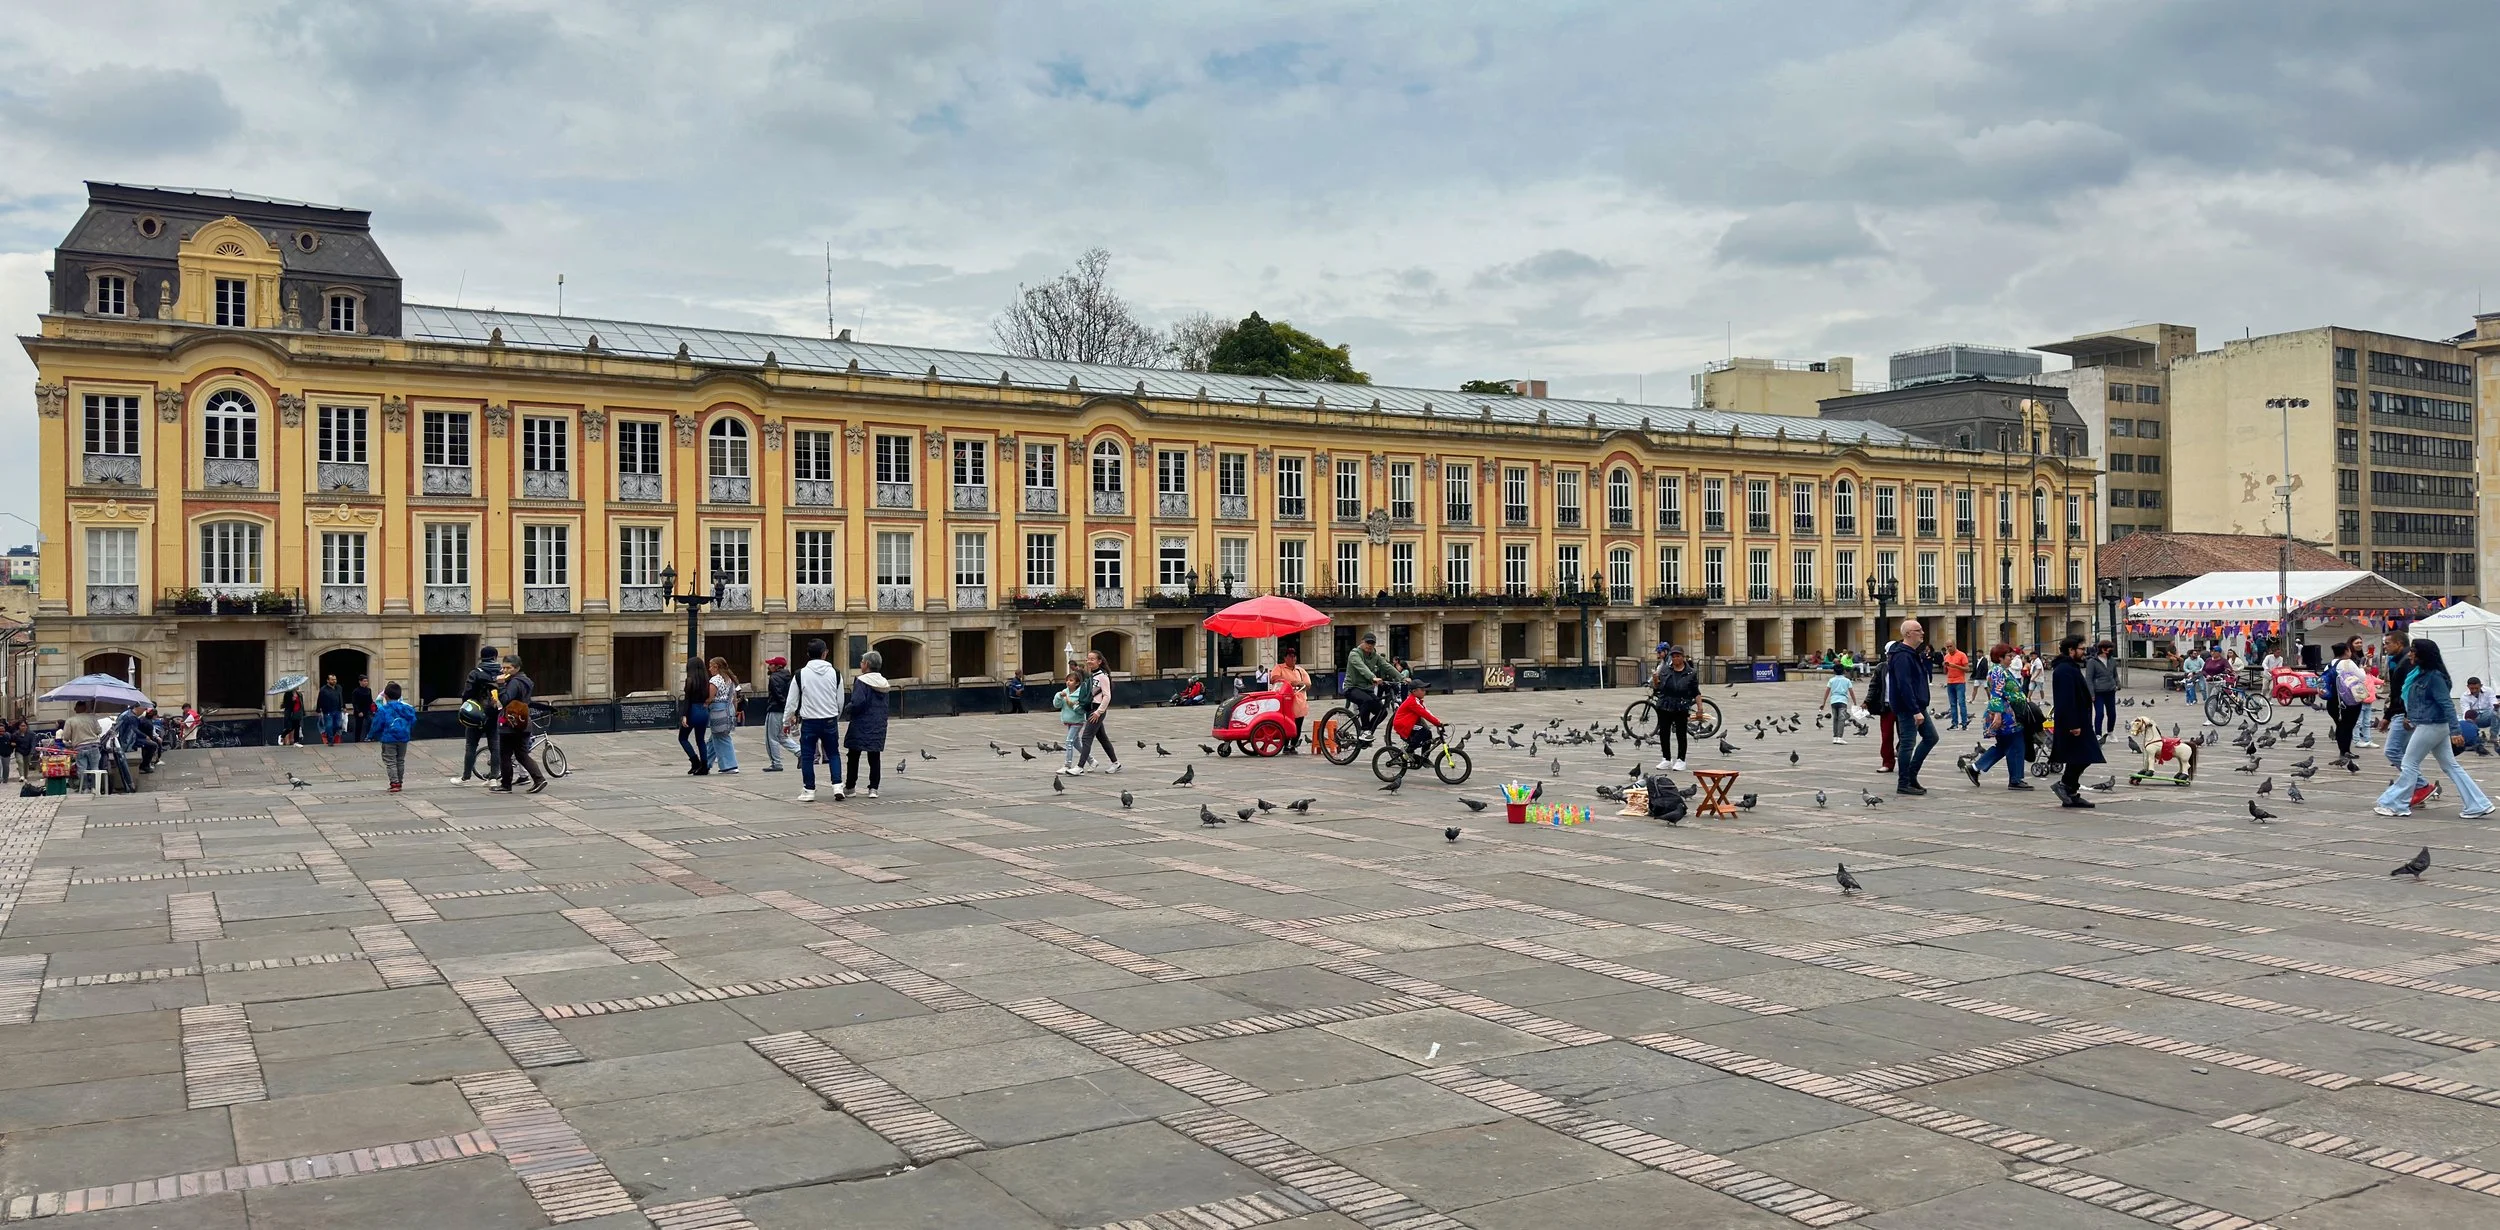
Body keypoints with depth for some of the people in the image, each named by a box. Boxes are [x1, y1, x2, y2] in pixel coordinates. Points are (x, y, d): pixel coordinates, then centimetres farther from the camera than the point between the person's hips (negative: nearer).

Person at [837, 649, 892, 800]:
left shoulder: (861, 681, -13)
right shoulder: (883, 683, 9)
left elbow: (858, 702, -22)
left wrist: (847, 710, -3)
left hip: (861, 725, -6)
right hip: (879, 725, 6)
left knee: (853, 756, 6)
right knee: (875, 757, 7)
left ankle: (850, 786, 13)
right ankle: (873, 788, 6)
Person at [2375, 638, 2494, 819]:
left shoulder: (2434, 676, -17)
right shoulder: (2420, 673, 8)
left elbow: (2447, 704, -20)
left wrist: (2455, 729, -23)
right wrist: (2411, 717, 18)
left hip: (2430, 726, -9)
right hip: (2425, 724, 9)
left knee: (2409, 764, 0)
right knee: (2451, 765, 10)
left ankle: (2396, 805, 7)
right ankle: (2477, 805, 12)